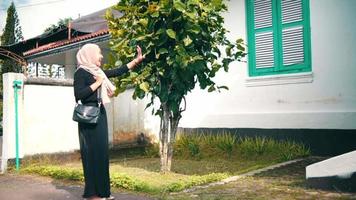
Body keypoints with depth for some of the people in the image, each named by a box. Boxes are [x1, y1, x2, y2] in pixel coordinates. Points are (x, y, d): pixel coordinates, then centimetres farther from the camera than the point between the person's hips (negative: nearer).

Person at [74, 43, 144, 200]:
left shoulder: (97, 71, 16)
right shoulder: (81, 72, -7)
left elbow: (118, 71, 20)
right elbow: (78, 94, -18)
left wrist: (137, 60, 19)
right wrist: (97, 83, -12)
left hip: (99, 114, 9)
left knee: (102, 152, 8)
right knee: (92, 152, -6)